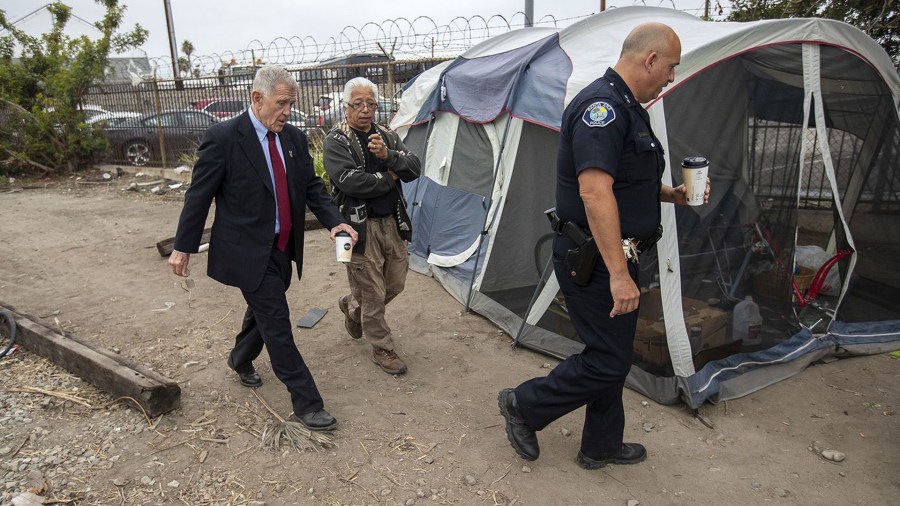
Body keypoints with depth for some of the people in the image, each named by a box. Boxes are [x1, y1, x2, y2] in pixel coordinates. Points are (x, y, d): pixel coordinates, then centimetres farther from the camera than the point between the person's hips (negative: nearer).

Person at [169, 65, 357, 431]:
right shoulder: (224, 138, -14)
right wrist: (183, 247, -4)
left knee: (263, 311, 23)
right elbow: (199, 195, -9)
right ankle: (306, 404, 6)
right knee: (277, 325, -4)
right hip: (247, 251, -7)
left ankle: (241, 360, 53)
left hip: (283, 249, 7)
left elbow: (312, 187, 8)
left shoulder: (294, 138, 4)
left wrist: (334, 222, -8)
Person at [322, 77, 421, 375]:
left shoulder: (387, 136, 9)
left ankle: (352, 307, 44)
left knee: (395, 283, 17)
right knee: (373, 294, 3)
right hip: (361, 226, -6)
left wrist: (387, 156, -21)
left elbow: (413, 168, -2)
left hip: (392, 222, 7)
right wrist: (389, 177, -11)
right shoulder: (337, 141, -9)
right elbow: (350, 182, -23)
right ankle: (382, 350, 21)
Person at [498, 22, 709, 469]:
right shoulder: (602, 105, -19)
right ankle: (523, 405, 16)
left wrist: (671, 195, 14)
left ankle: (601, 447, 33)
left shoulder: (626, 109, 15)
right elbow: (594, 192, -30)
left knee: (613, 356, 17)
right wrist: (618, 273, -31)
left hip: (613, 256, 11)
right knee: (608, 362, -3)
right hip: (593, 260, -11)